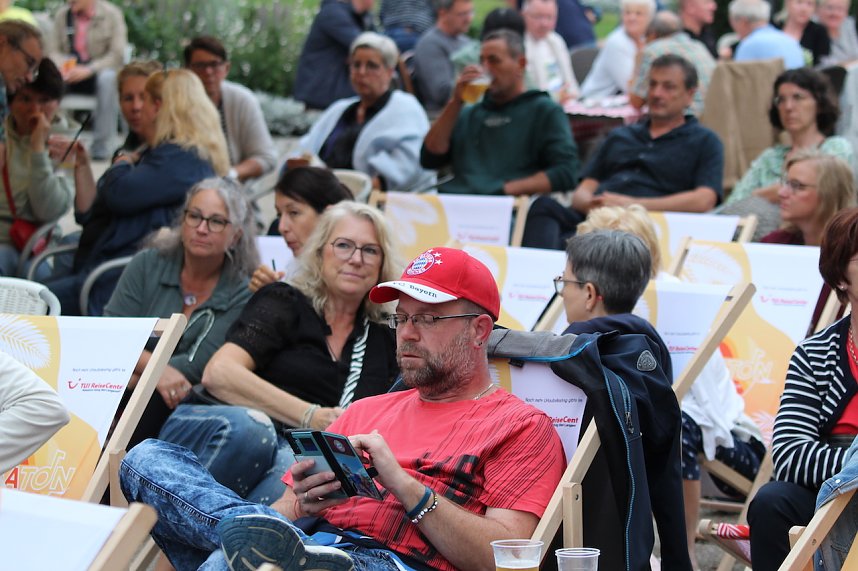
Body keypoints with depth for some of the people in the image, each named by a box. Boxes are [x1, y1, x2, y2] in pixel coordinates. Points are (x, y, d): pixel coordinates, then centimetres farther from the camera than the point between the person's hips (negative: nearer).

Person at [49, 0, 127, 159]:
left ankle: (101, 145, -31)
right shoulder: (62, 15, 5)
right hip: (71, 73, 3)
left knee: (108, 78, -38)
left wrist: (88, 70, -25)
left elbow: (117, 55, -13)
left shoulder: (111, 14, -6)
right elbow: (54, 51, 6)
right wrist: (60, 64, -18)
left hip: (100, 71, -3)